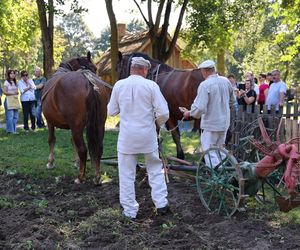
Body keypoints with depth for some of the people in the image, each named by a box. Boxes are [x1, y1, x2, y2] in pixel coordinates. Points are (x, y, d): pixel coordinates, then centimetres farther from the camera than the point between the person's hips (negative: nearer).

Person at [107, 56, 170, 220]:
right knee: (155, 170, 17)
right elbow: (164, 113, -10)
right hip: (147, 136, 0)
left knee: (127, 174, 9)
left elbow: (111, 111, 5)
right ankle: (161, 203, 17)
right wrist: (158, 123, 10)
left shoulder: (119, 85, -3)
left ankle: (130, 211, 13)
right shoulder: (151, 85, -8)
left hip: (126, 137, 1)